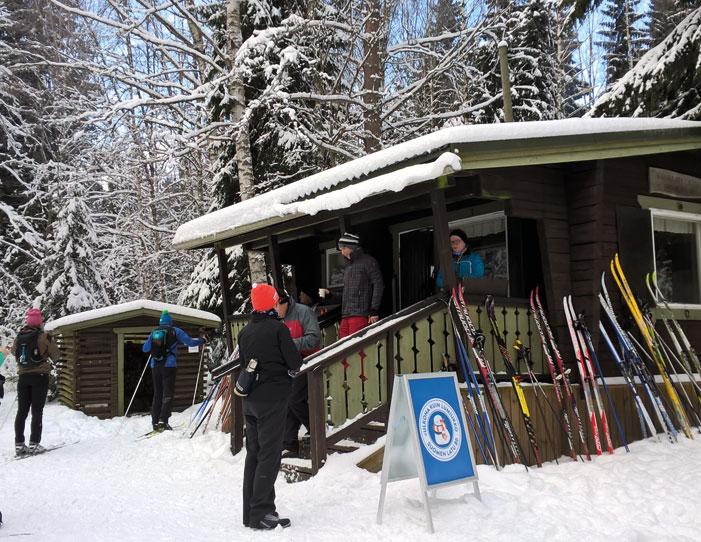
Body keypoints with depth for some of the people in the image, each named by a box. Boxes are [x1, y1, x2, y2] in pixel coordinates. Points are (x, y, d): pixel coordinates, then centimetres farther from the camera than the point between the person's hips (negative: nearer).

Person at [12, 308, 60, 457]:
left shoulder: (19, 337, 2)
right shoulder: (43, 337, -12)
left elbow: (14, 351, 20)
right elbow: (56, 355, -5)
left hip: (23, 377, 4)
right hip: (40, 376, -4)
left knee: (22, 411, 9)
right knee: (37, 411, 1)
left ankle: (19, 445, 8)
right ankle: (34, 444, -2)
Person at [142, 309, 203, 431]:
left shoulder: (153, 333, 13)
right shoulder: (175, 331, 4)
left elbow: (145, 349, 20)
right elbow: (190, 342, 2)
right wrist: (201, 340, 19)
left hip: (155, 366, 4)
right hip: (169, 365, -4)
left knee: (157, 393, 12)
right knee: (168, 393, -4)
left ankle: (155, 422, 12)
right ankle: (163, 420, -17)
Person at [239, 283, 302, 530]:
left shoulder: (245, 332, 8)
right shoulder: (278, 328, -12)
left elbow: (243, 362, 13)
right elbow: (294, 362, -11)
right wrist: (289, 369, 9)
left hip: (250, 400, 7)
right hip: (273, 398, -7)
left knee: (253, 453, 13)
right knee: (269, 455, -4)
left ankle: (250, 512, 18)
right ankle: (261, 513, -5)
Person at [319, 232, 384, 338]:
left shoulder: (368, 262, 0)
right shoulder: (347, 266, 27)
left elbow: (378, 286, -8)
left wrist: (374, 311, -14)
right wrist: (329, 294, 16)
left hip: (360, 315, -8)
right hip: (345, 317, 8)